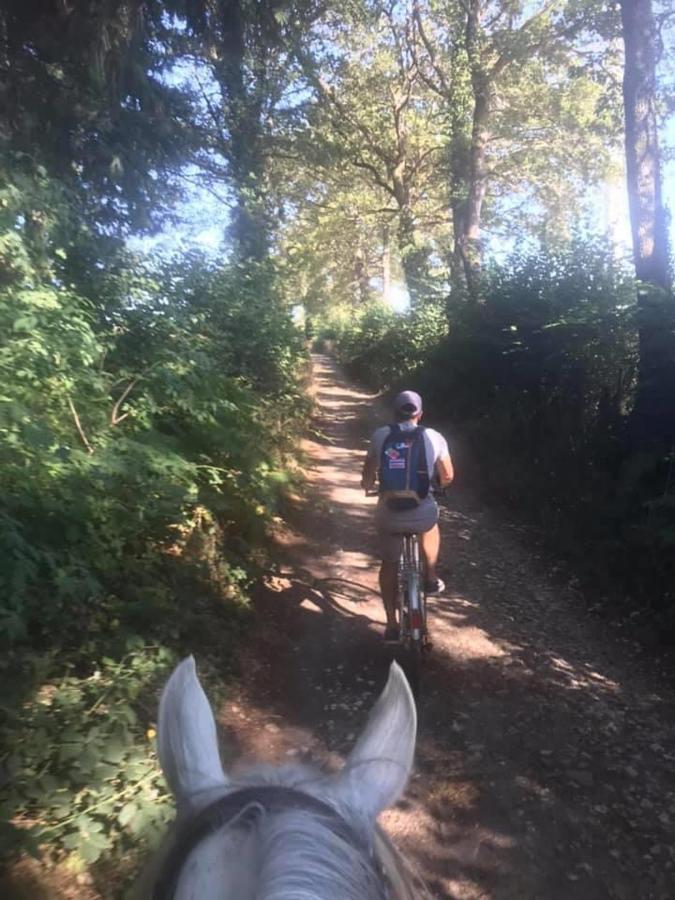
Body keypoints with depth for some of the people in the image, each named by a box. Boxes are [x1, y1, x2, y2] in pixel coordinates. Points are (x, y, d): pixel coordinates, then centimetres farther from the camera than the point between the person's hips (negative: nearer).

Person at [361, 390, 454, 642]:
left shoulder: (380, 435, 0)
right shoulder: (434, 437, -1)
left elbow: (368, 475, 7)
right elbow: (448, 477, 7)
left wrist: (367, 486, 30)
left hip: (388, 514, 0)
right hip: (423, 515, 0)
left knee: (389, 565, 21)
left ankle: (392, 626, 24)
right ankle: (430, 578, 39)